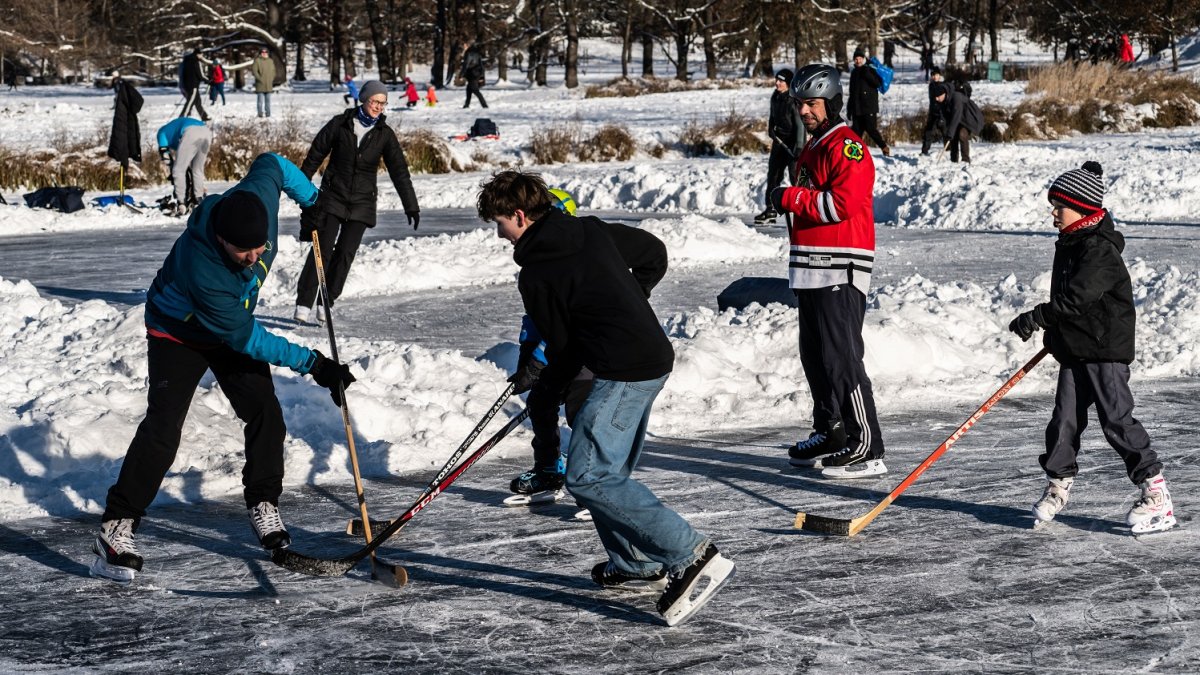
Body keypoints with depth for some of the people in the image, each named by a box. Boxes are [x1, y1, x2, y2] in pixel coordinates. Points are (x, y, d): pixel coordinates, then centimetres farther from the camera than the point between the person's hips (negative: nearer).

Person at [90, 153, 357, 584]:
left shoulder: (258, 195, -29)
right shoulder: (203, 270, -42)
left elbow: (270, 164, -3)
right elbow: (246, 339, -31)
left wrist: (312, 200, 6)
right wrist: (311, 364, -29)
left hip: (233, 323, 6)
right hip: (178, 333, -6)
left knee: (265, 415, -2)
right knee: (162, 430, -17)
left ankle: (263, 505, 16)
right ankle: (116, 529, -13)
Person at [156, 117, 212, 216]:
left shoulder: (163, 131, 30)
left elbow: (164, 152, 16)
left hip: (191, 134, -6)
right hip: (207, 132, 6)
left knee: (179, 171, 4)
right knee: (198, 170, 21)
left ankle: (181, 205, -3)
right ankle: (199, 201, 19)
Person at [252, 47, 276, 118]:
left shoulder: (271, 61, 13)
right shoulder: (257, 61, -3)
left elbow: (273, 71, 19)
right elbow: (254, 71, -8)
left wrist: (271, 79, 4)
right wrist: (260, 78, -15)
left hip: (269, 85, 5)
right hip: (260, 85, -5)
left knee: (268, 99, 7)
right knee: (260, 100, -6)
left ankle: (268, 113, 10)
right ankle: (260, 113, -4)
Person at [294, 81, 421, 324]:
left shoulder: (384, 134, 2)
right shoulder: (340, 124, -3)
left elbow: (399, 171, 2)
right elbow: (315, 156, 5)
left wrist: (411, 206, -2)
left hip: (361, 203, 2)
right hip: (333, 196, -2)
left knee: (345, 254, -2)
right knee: (323, 249, -11)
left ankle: (326, 304, 8)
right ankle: (304, 304, -12)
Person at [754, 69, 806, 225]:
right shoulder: (775, 97, 8)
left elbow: (800, 125, -20)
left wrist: (799, 147, -25)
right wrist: (771, 129, 3)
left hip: (793, 143, -9)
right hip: (779, 141, 9)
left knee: (796, 176, -9)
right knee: (773, 174, 13)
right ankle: (770, 210, 23)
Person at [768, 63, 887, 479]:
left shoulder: (846, 147, -12)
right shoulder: (812, 149, 20)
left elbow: (842, 203, -23)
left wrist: (791, 198, -15)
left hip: (840, 270, -10)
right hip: (812, 271, 10)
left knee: (841, 357, -13)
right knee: (815, 355, 16)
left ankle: (867, 450, -13)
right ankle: (830, 434, 28)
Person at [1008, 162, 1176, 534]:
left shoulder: (1101, 250, -19)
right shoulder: (1069, 244, 12)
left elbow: (1076, 299, -28)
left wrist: (1038, 317, -30)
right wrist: (1053, 332, 21)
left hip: (1107, 348, -9)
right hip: (1075, 346, 9)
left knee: (1116, 419, -10)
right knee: (1065, 416, 8)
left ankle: (1157, 494, -5)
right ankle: (1058, 482, 22)